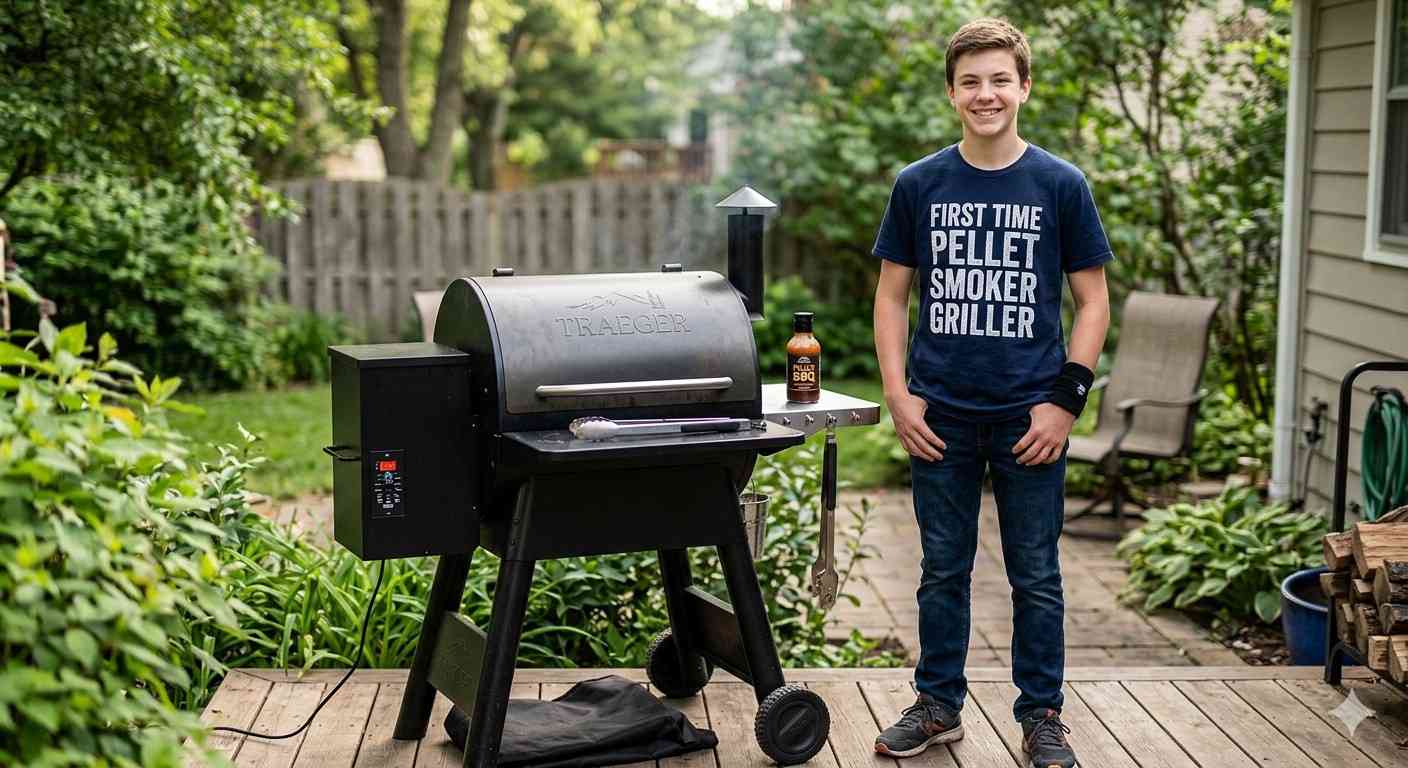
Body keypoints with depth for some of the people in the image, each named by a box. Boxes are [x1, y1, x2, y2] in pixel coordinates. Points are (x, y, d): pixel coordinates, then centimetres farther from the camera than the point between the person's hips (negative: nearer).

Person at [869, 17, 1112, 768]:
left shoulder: (1061, 185, -1)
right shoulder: (918, 185, 3)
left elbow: (1092, 302, 2)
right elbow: (891, 296, 7)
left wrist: (1065, 399, -7)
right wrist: (899, 394, -3)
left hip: (1030, 420, -1)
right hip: (941, 416, 1)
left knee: (1036, 577, 8)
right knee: (943, 569, 12)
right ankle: (938, 704, 26)